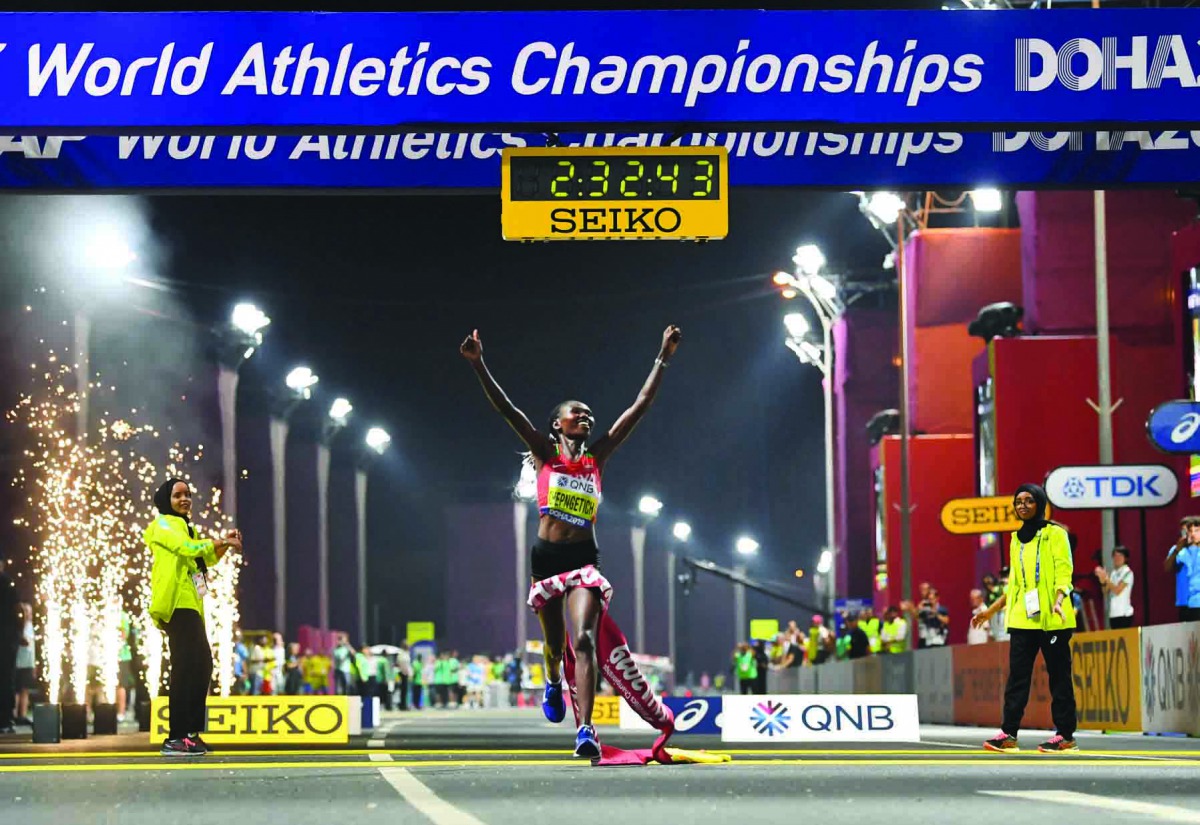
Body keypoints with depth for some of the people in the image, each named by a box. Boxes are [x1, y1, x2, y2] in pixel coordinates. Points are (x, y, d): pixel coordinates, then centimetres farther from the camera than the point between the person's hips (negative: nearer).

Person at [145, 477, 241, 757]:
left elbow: (203, 560, 25)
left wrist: (223, 546, 9)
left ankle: (191, 732, 15)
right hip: (177, 604, -10)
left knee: (201, 665, 11)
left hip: (190, 605, 10)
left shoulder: (183, 526, 27)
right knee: (187, 666, -17)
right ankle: (177, 738, -20)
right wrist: (221, 541, -11)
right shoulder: (163, 525, -1)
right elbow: (187, 548, -18)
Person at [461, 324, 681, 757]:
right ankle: (553, 682, 50)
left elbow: (640, 407, 12)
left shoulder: (598, 457, 12)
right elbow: (505, 408, -3)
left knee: (583, 640, -17)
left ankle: (585, 729, -26)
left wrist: (663, 357, 11)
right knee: (554, 641, 13)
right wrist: (477, 364, -13)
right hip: (546, 555, 0)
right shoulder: (545, 453, 6)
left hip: (584, 557, 0)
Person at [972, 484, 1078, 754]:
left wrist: (1058, 600, -25)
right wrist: (990, 611, 20)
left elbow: (1064, 573, -8)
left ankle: (1065, 735, 2)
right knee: (1017, 676, -1)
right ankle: (1008, 734, -4)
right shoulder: (1016, 540, 17)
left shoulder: (1056, 534, 0)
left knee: (1059, 676, -2)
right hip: (1022, 620, 5)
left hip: (1052, 620, -5)